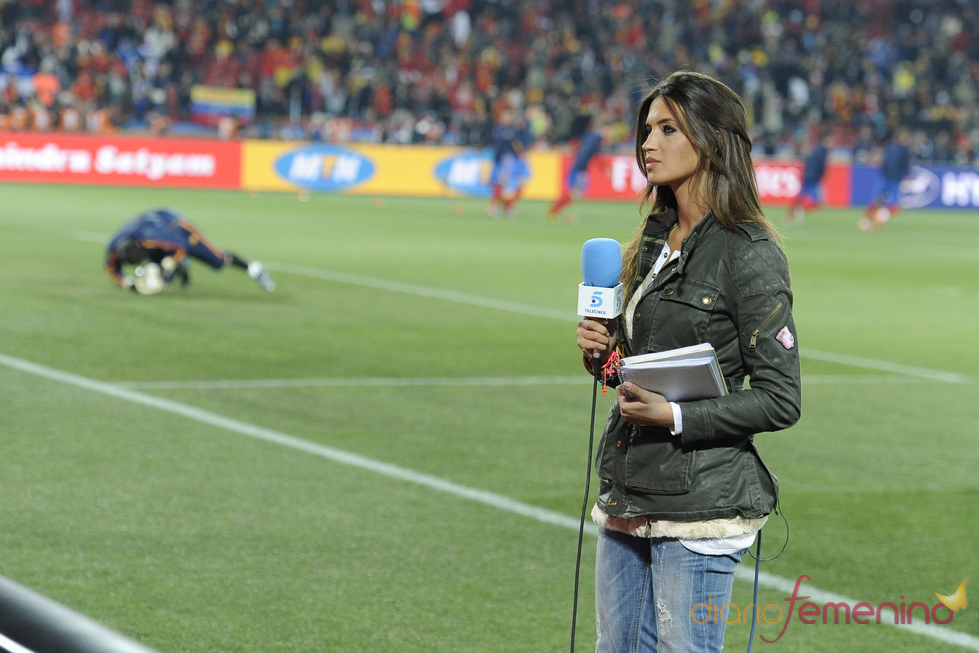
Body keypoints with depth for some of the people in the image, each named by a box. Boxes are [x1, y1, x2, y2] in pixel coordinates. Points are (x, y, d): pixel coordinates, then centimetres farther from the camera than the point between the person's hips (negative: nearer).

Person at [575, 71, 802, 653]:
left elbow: (780, 400, -13)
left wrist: (676, 417, -21)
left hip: (699, 510, -8)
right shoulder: (654, 242, 13)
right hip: (628, 497, 8)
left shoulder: (750, 254, -12)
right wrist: (604, 353, 2)